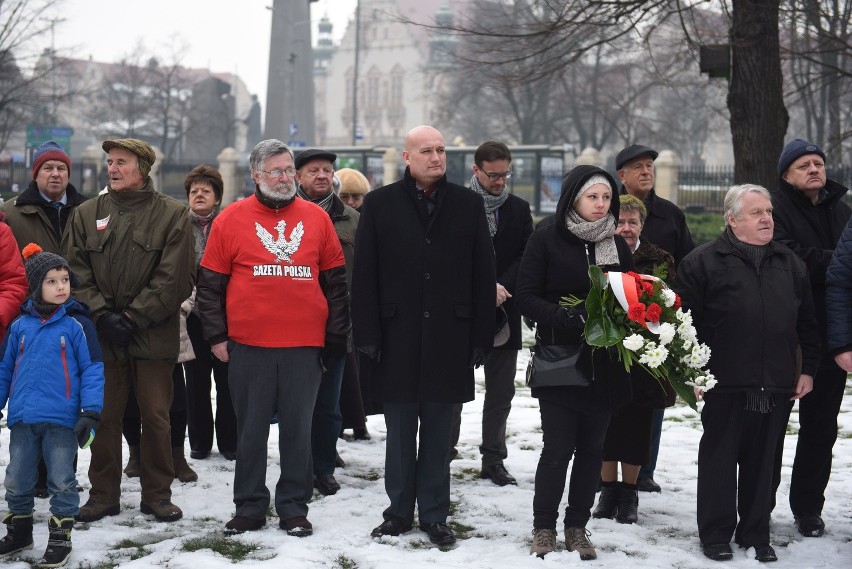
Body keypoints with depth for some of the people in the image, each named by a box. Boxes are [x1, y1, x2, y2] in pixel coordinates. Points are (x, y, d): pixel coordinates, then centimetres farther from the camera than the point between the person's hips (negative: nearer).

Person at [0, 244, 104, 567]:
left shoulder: (76, 324, -5)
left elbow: (92, 370, -6)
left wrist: (90, 412, -13)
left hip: (61, 419, -4)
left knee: (61, 481, 5)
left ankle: (60, 539, 15)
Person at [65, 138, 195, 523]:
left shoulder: (172, 215, 0)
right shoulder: (87, 214, 10)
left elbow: (173, 279, -7)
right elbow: (77, 274, 4)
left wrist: (133, 317, -12)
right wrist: (102, 315, -10)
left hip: (154, 335, -2)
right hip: (102, 334, 3)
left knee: (156, 416, 3)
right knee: (104, 416, 7)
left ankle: (157, 494, 15)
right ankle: (103, 495, 17)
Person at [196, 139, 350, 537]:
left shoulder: (316, 218, 7)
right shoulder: (232, 219, 2)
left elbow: (335, 281, 10)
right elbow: (210, 283, 4)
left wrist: (336, 335, 6)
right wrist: (216, 336, -1)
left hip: (305, 346, 1)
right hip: (248, 347, -1)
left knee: (298, 430, 7)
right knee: (251, 430, 7)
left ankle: (294, 509, 16)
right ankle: (249, 509, 16)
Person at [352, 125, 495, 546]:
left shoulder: (468, 204, 6)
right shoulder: (380, 204, 3)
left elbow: (483, 275, 4)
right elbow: (365, 275, 0)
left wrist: (481, 337, -2)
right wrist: (368, 335, -6)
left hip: (449, 339, 1)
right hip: (398, 338, 0)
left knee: (437, 434, 8)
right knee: (400, 435, 8)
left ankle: (434, 515, 17)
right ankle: (399, 512, 19)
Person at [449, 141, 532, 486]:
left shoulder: (519, 210, 9)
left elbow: (526, 258, 2)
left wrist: (501, 288, -13)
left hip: (504, 312, 3)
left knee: (501, 391, 7)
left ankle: (493, 460, 16)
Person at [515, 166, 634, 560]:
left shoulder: (617, 245, 8)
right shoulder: (547, 239, -4)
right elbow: (526, 297, -9)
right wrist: (568, 319, -23)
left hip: (604, 364, 4)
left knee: (591, 448, 8)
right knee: (558, 448, -4)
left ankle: (577, 527, 20)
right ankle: (544, 528, 12)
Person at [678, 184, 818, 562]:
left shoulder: (790, 265, 13)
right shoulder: (704, 262, -3)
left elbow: (807, 322, 17)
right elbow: (685, 319, -6)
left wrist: (808, 369, 12)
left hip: (775, 387, 4)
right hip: (725, 385, -4)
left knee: (761, 461, 11)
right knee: (719, 460, 5)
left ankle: (755, 535, 21)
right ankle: (716, 536, 15)